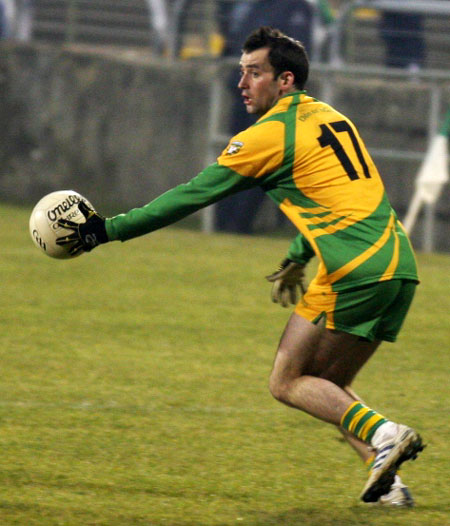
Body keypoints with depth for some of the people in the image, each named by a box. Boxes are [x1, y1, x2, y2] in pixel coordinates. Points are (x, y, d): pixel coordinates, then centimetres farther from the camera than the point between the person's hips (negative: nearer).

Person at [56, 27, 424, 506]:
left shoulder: (269, 135, -4)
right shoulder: (329, 118, 21)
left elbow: (192, 196, -2)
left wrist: (108, 229, 2)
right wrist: (298, 260, 34)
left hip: (355, 275, -8)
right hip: (399, 267, 8)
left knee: (288, 383, 0)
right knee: (328, 388, 16)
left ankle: (382, 434, -17)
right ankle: (387, 483, 1)